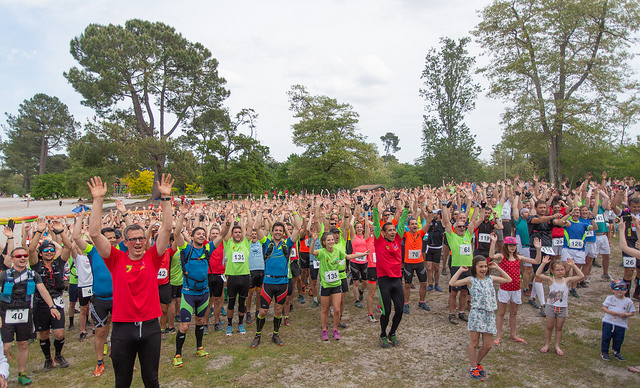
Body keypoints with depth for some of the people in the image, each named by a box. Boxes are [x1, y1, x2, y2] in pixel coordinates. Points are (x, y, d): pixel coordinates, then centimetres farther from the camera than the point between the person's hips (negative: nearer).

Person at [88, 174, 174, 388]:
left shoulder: (152, 258, 0)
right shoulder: (117, 260, -1)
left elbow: (167, 228, -7)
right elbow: (94, 233, -9)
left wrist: (166, 198, -13)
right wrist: (98, 199, -13)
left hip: (150, 326, 0)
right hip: (123, 327, 0)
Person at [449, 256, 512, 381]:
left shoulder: (490, 279, 11)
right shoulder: (470, 280, -2)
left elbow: (508, 280, 18)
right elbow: (452, 283, -13)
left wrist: (497, 268, 12)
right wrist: (460, 271, -7)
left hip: (490, 315, 5)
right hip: (476, 313, -4)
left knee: (488, 345, 8)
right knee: (474, 343, 2)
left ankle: (477, 363, 32)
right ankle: (473, 368, 20)